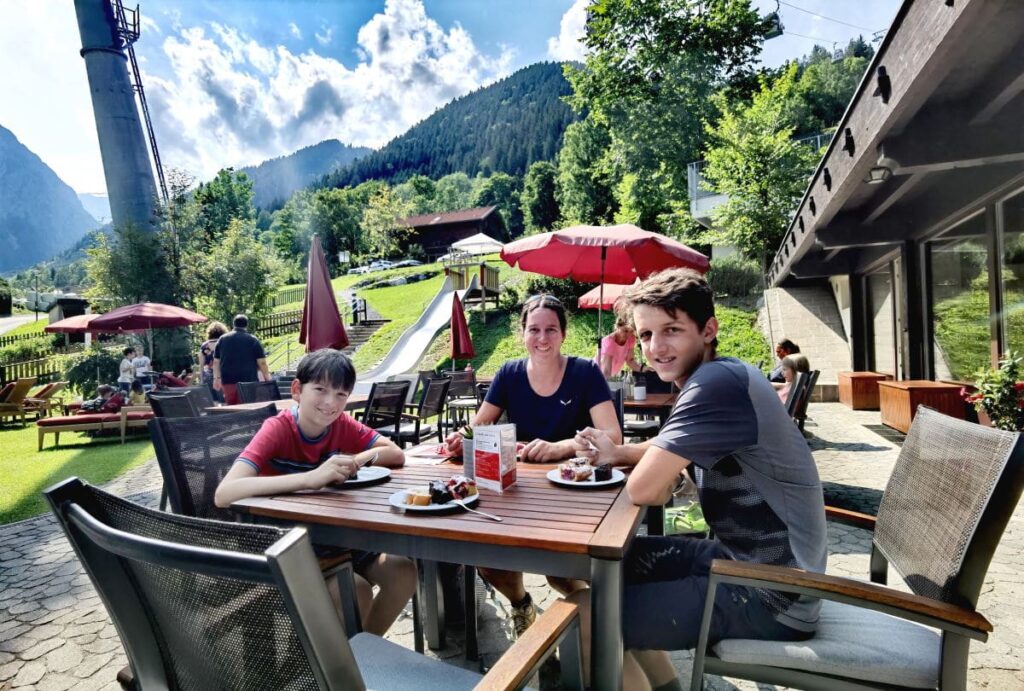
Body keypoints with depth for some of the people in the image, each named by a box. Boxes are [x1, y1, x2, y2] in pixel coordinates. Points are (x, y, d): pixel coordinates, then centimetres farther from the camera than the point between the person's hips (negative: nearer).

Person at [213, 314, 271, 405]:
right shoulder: (253, 340, -1)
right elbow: (262, 362, -4)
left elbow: (216, 361, 11)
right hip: (248, 381, -3)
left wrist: (216, 378, 17)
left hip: (228, 381, 3)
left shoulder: (222, 339, 9)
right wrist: (267, 378, 5)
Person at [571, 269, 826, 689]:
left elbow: (643, 490, -25)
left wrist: (662, 480, -3)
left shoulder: (716, 382, -24)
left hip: (771, 596, -10)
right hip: (743, 557, 10)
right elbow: (670, 453, 20)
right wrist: (617, 452, 2)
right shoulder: (714, 380, 6)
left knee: (587, 615, -13)